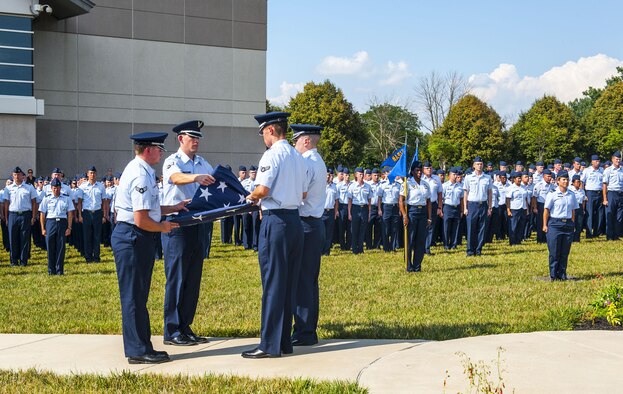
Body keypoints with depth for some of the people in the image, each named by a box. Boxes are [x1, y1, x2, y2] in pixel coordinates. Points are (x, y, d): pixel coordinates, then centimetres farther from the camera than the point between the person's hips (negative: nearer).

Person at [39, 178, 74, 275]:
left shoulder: (67, 198, 7)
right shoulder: (47, 199, 7)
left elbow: (70, 213, 5)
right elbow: (42, 214, 7)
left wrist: (69, 228, -2)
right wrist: (43, 229, 2)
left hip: (62, 222, 0)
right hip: (50, 222, 0)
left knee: (61, 247, -1)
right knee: (50, 247, 0)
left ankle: (59, 270, 6)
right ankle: (51, 270, 9)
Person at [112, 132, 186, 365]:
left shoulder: (141, 171, 15)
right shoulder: (141, 176, -19)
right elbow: (141, 220, -23)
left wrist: (173, 208, 17)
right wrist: (163, 227, -7)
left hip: (134, 238, 11)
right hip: (133, 238, -11)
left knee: (138, 295, 15)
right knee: (134, 296, -5)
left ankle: (141, 347, 23)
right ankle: (138, 351, 1)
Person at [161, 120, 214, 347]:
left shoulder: (203, 164, 15)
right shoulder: (172, 161, -6)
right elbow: (176, 177, -28)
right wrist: (195, 177, -48)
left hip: (197, 224, 7)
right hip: (176, 224, -7)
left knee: (193, 277, 9)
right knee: (176, 278, -5)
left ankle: (185, 327, 17)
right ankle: (172, 332, 0)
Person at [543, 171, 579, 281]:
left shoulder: (571, 195, 10)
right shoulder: (552, 195, -3)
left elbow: (573, 211, 15)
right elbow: (546, 210, -3)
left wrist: (572, 224, 10)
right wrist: (545, 225, -6)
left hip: (568, 224, 4)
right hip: (555, 224, -4)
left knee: (565, 252, 5)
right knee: (554, 252, -3)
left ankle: (562, 274, 12)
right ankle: (553, 275, 4)